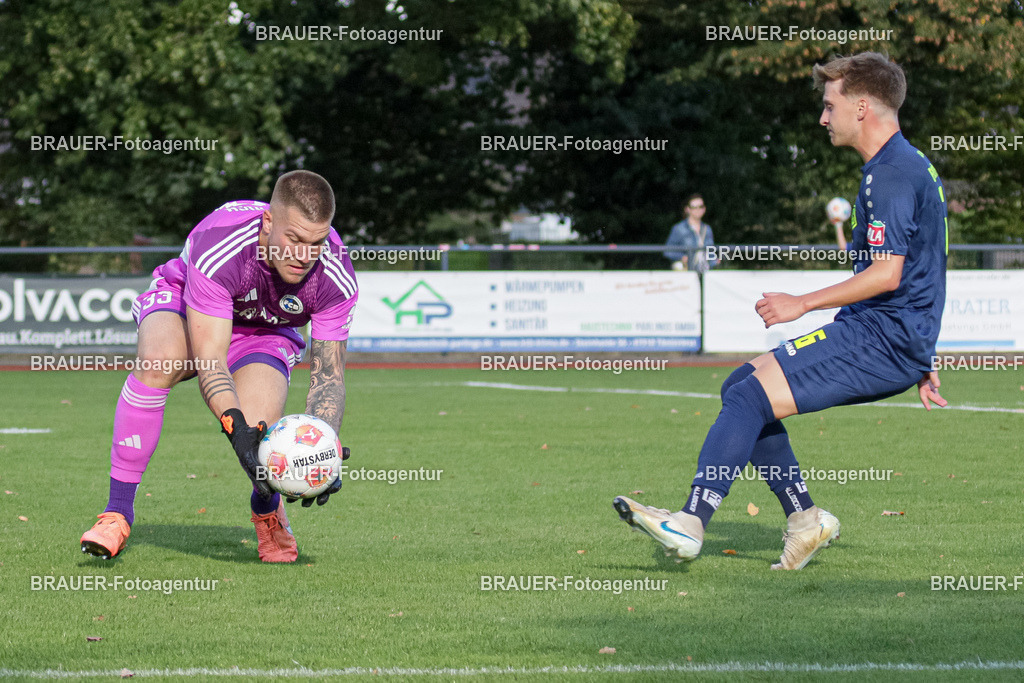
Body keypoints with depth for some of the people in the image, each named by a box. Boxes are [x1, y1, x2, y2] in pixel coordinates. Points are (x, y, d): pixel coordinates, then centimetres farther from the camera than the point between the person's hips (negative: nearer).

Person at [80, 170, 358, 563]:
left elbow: (328, 376, -20)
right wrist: (235, 426, -54)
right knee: (158, 360, -38)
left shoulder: (336, 277, -28)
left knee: (257, 435, -27)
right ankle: (117, 512, -25)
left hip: (264, 334, 2)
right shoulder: (217, 246, -38)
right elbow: (208, 358, -38)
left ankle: (267, 509, 13)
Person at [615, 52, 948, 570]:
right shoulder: (910, 165, 20)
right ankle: (804, 517, 9)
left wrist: (803, 304, -15)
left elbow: (887, 274, -23)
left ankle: (690, 523, -24)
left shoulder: (891, 174, -14)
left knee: (750, 396, -18)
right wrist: (920, 365, 30)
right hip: (899, 344, 10)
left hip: (880, 340, -10)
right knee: (740, 387, 10)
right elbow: (916, 277, 26)